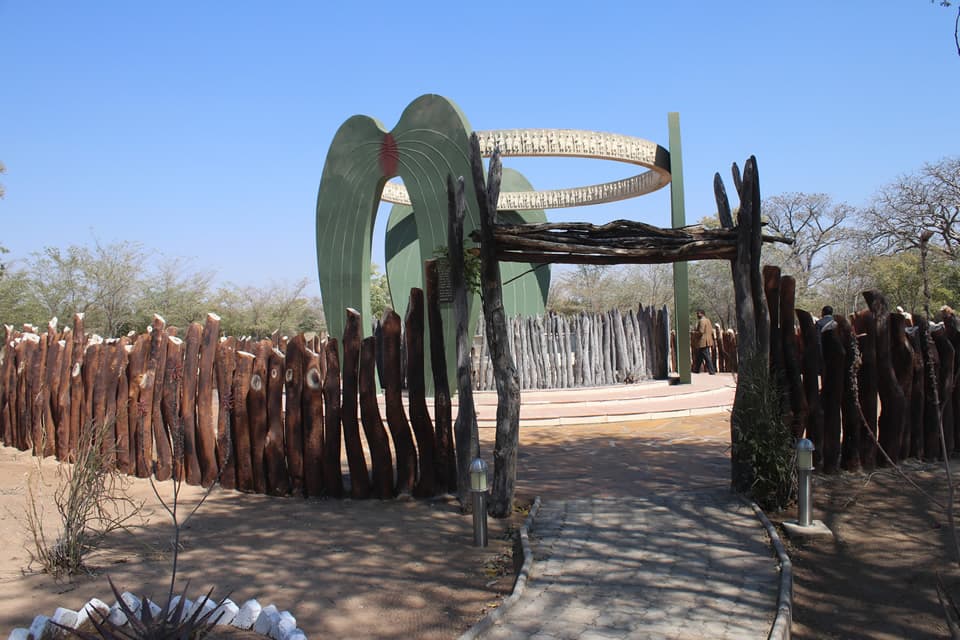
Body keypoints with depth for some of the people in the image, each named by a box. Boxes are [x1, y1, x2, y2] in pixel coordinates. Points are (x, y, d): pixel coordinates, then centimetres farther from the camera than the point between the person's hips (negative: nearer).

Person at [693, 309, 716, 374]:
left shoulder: (702, 321, -15)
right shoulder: (708, 320, 15)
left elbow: (701, 332, -22)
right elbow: (711, 331, 16)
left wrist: (694, 333, -7)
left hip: (703, 342, -10)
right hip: (708, 341, 10)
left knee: (707, 357, -7)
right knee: (699, 357, 16)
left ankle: (711, 371, -6)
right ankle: (697, 370, 23)